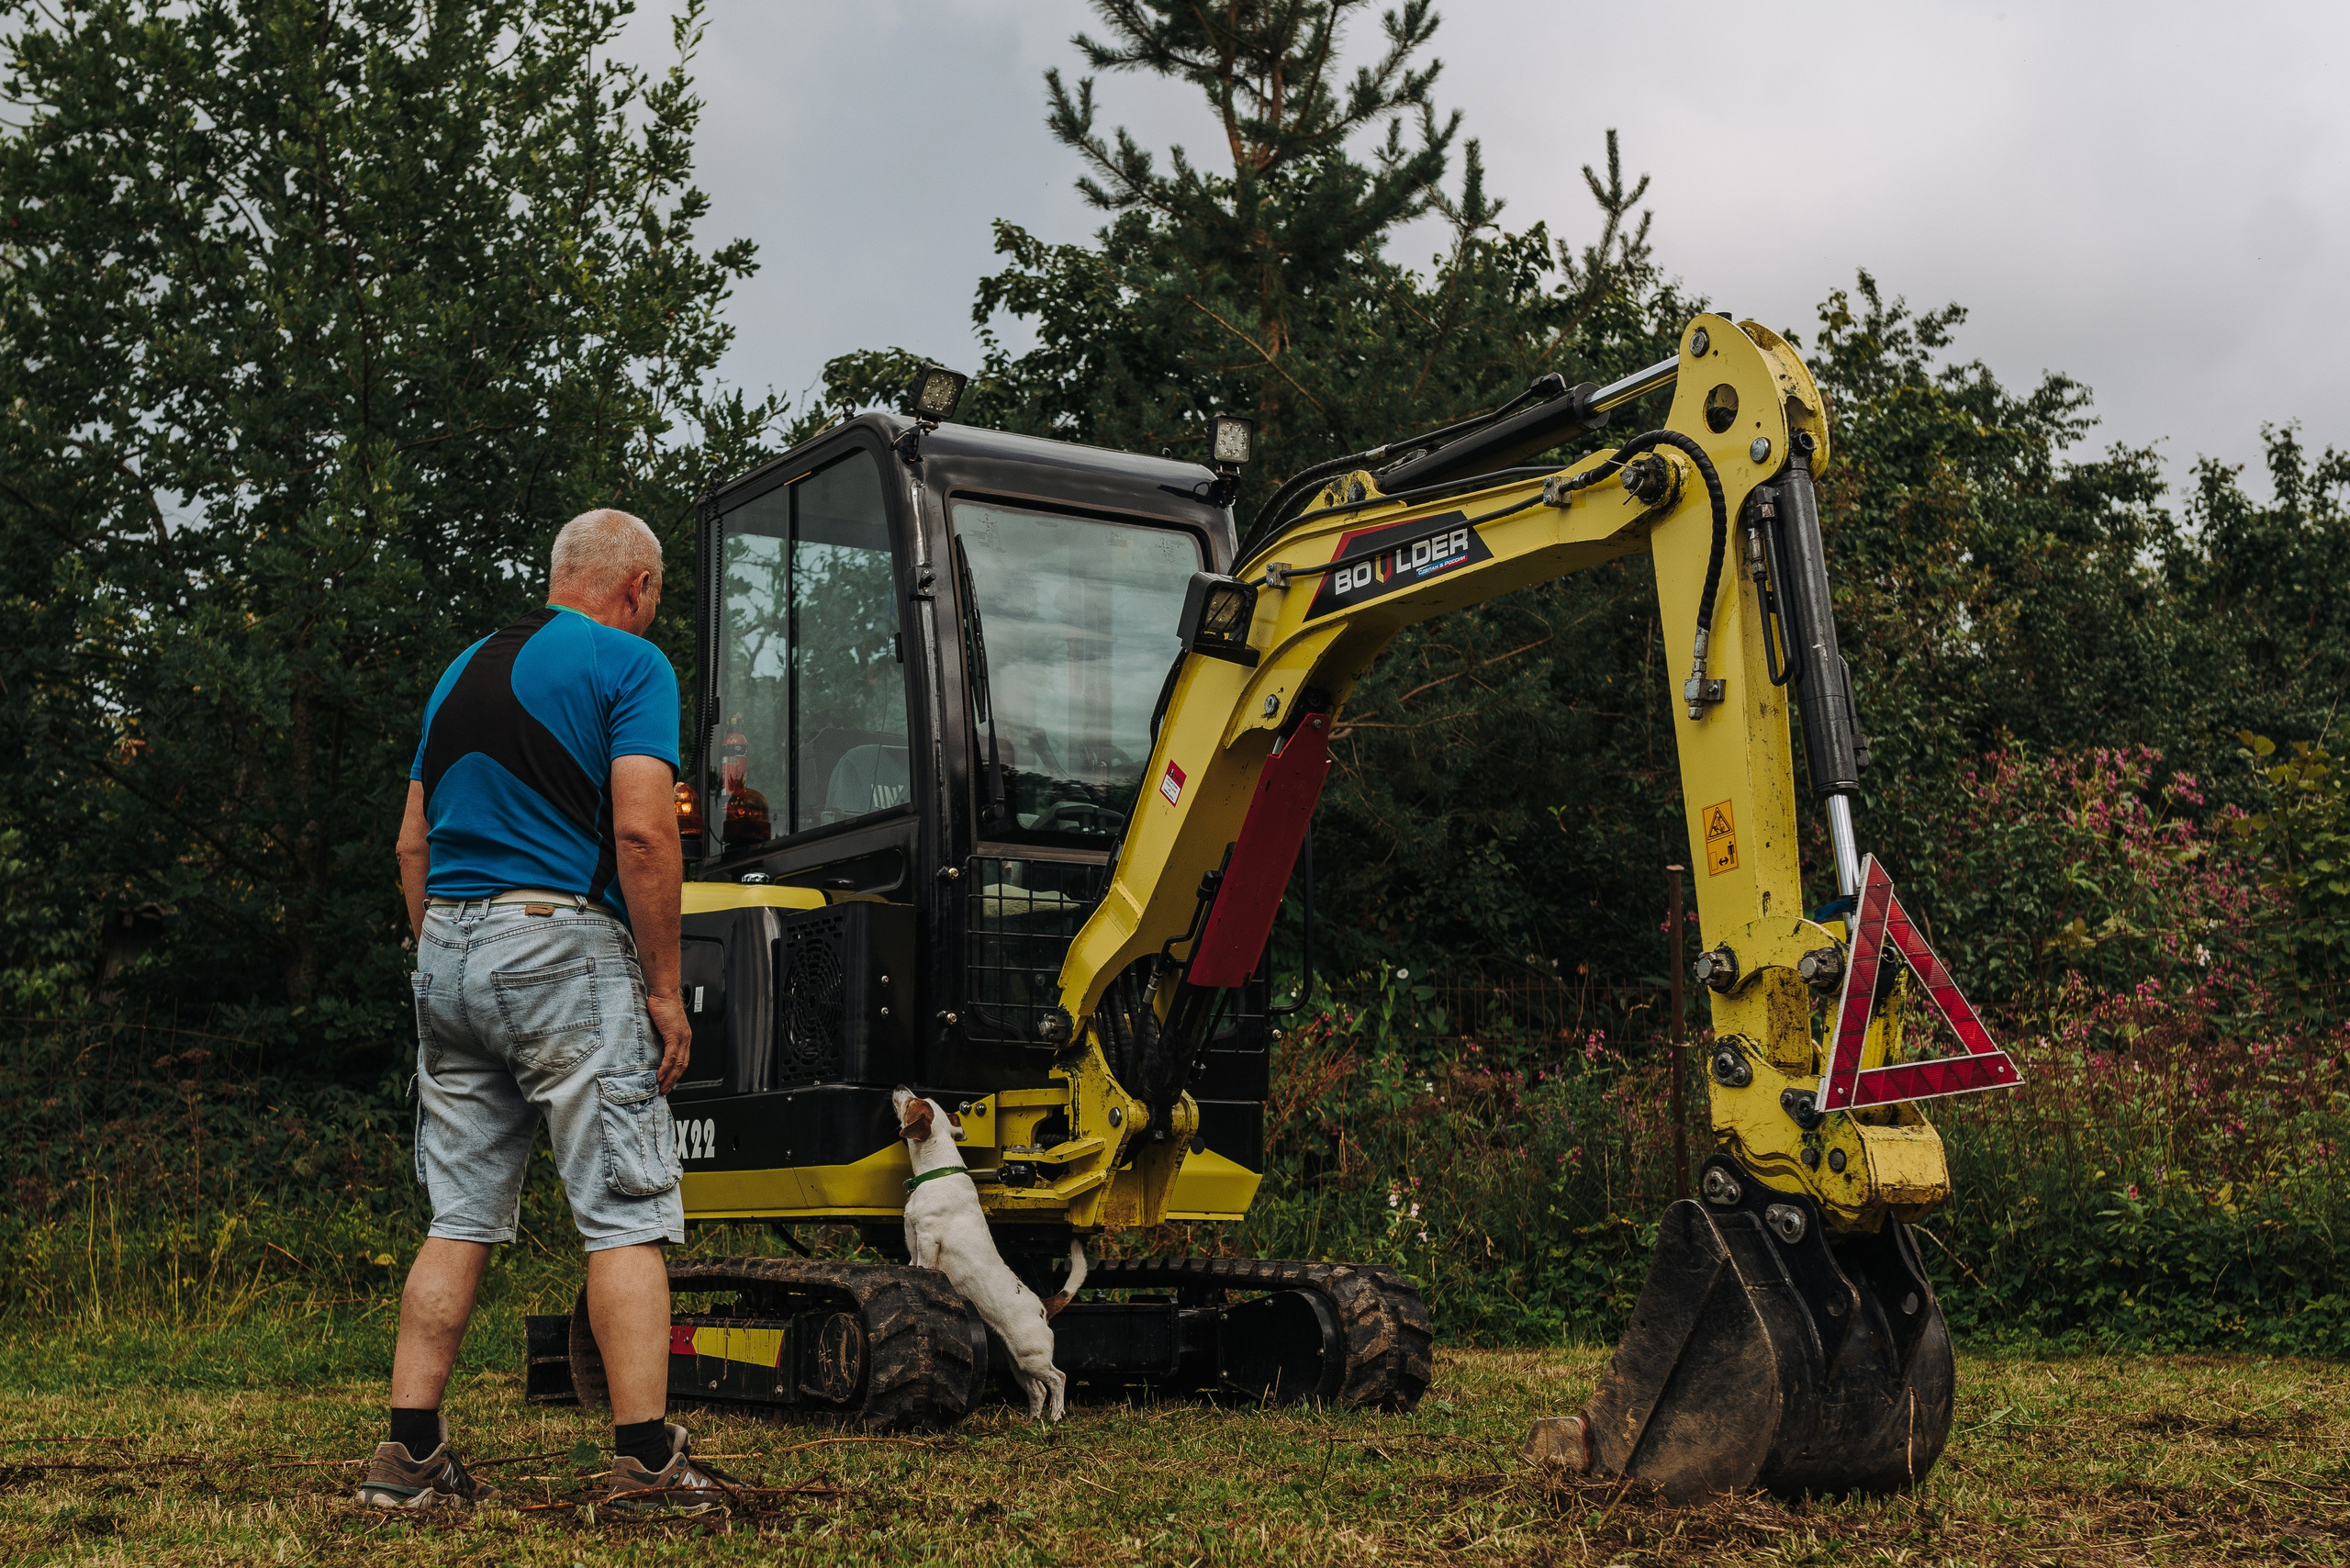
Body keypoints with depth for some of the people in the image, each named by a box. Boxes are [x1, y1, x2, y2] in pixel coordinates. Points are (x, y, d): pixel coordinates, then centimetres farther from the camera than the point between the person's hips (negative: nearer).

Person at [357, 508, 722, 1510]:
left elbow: (413, 845, 17)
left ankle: (410, 1455, 9)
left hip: (449, 946, 7)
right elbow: (641, 834, -14)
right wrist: (663, 988, -9)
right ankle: (645, 1457, -4)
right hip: (564, 941, -7)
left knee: (460, 1221, 10)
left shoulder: (464, 670, 19)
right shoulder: (629, 663, -3)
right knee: (624, 1214, -2)